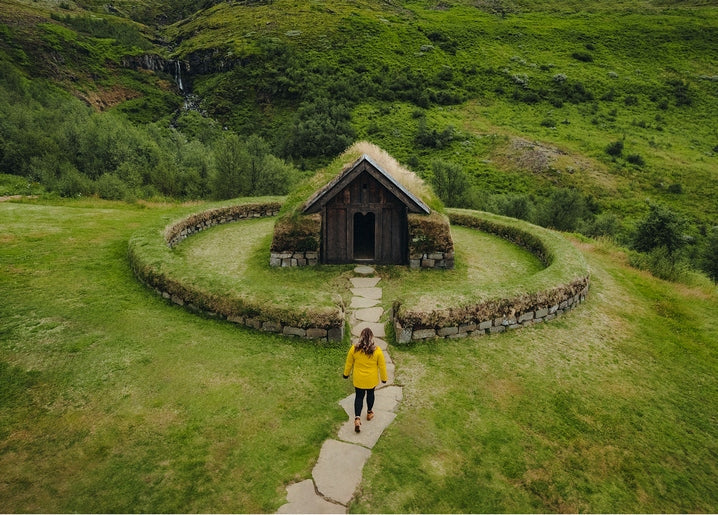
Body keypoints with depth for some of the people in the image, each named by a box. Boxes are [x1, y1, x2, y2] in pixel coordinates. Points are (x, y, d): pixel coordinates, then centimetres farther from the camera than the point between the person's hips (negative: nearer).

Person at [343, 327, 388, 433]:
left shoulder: (354, 348, -15)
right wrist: (384, 378, 6)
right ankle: (369, 413, 41)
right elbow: (382, 366, -8)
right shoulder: (377, 350, -18)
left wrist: (346, 373, 14)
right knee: (370, 394, 23)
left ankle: (357, 418, -1)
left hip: (359, 379, 0)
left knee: (359, 396, 12)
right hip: (371, 379, 0)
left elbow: (349, 363, -2)